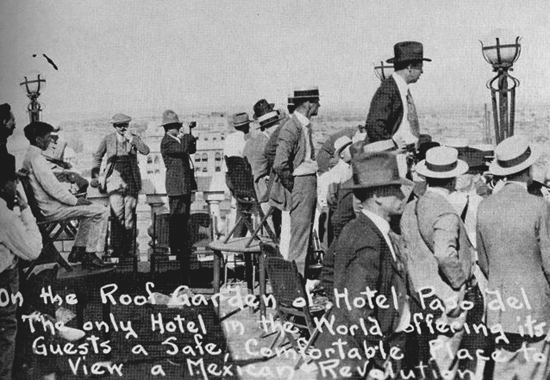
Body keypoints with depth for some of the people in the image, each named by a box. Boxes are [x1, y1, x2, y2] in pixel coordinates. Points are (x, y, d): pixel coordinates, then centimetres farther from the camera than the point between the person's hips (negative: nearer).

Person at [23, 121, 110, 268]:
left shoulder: (29, 156, 13)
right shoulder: (37, 158, -19)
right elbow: (52, 187, -24)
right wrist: (75, 200, -14)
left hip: (47, 205, 11)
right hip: (52, 209, -11)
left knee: (88, 209, 25)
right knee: (101, 212, -11)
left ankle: (77, 250, 21)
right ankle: (90, 254, -4)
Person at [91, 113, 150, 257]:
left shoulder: (134, 138, 5)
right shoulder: (108, 139, 3)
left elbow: (146, 151, -11)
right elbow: (97, 157, 14)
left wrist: (131, 139, -14)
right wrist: (94, 176, 10)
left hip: (131, 180, 2)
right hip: (114, 179, -2)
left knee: (129, 216, 4)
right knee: (117, 215, -13)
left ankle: (129, 249, 13)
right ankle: (116, 249, -7)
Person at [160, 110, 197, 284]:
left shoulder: (178, 140, 19)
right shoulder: (166, 142, -9)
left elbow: (191, 149, 15)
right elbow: (182, 149, -22)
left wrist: (189, 135, 4)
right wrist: (186, 134, -11)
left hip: (185, 183, 9)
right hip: (176, 183, -9)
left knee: (184, 216, 14)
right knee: (176, 216, -7)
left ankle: (183, 245, 22)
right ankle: (175, 247, -3)